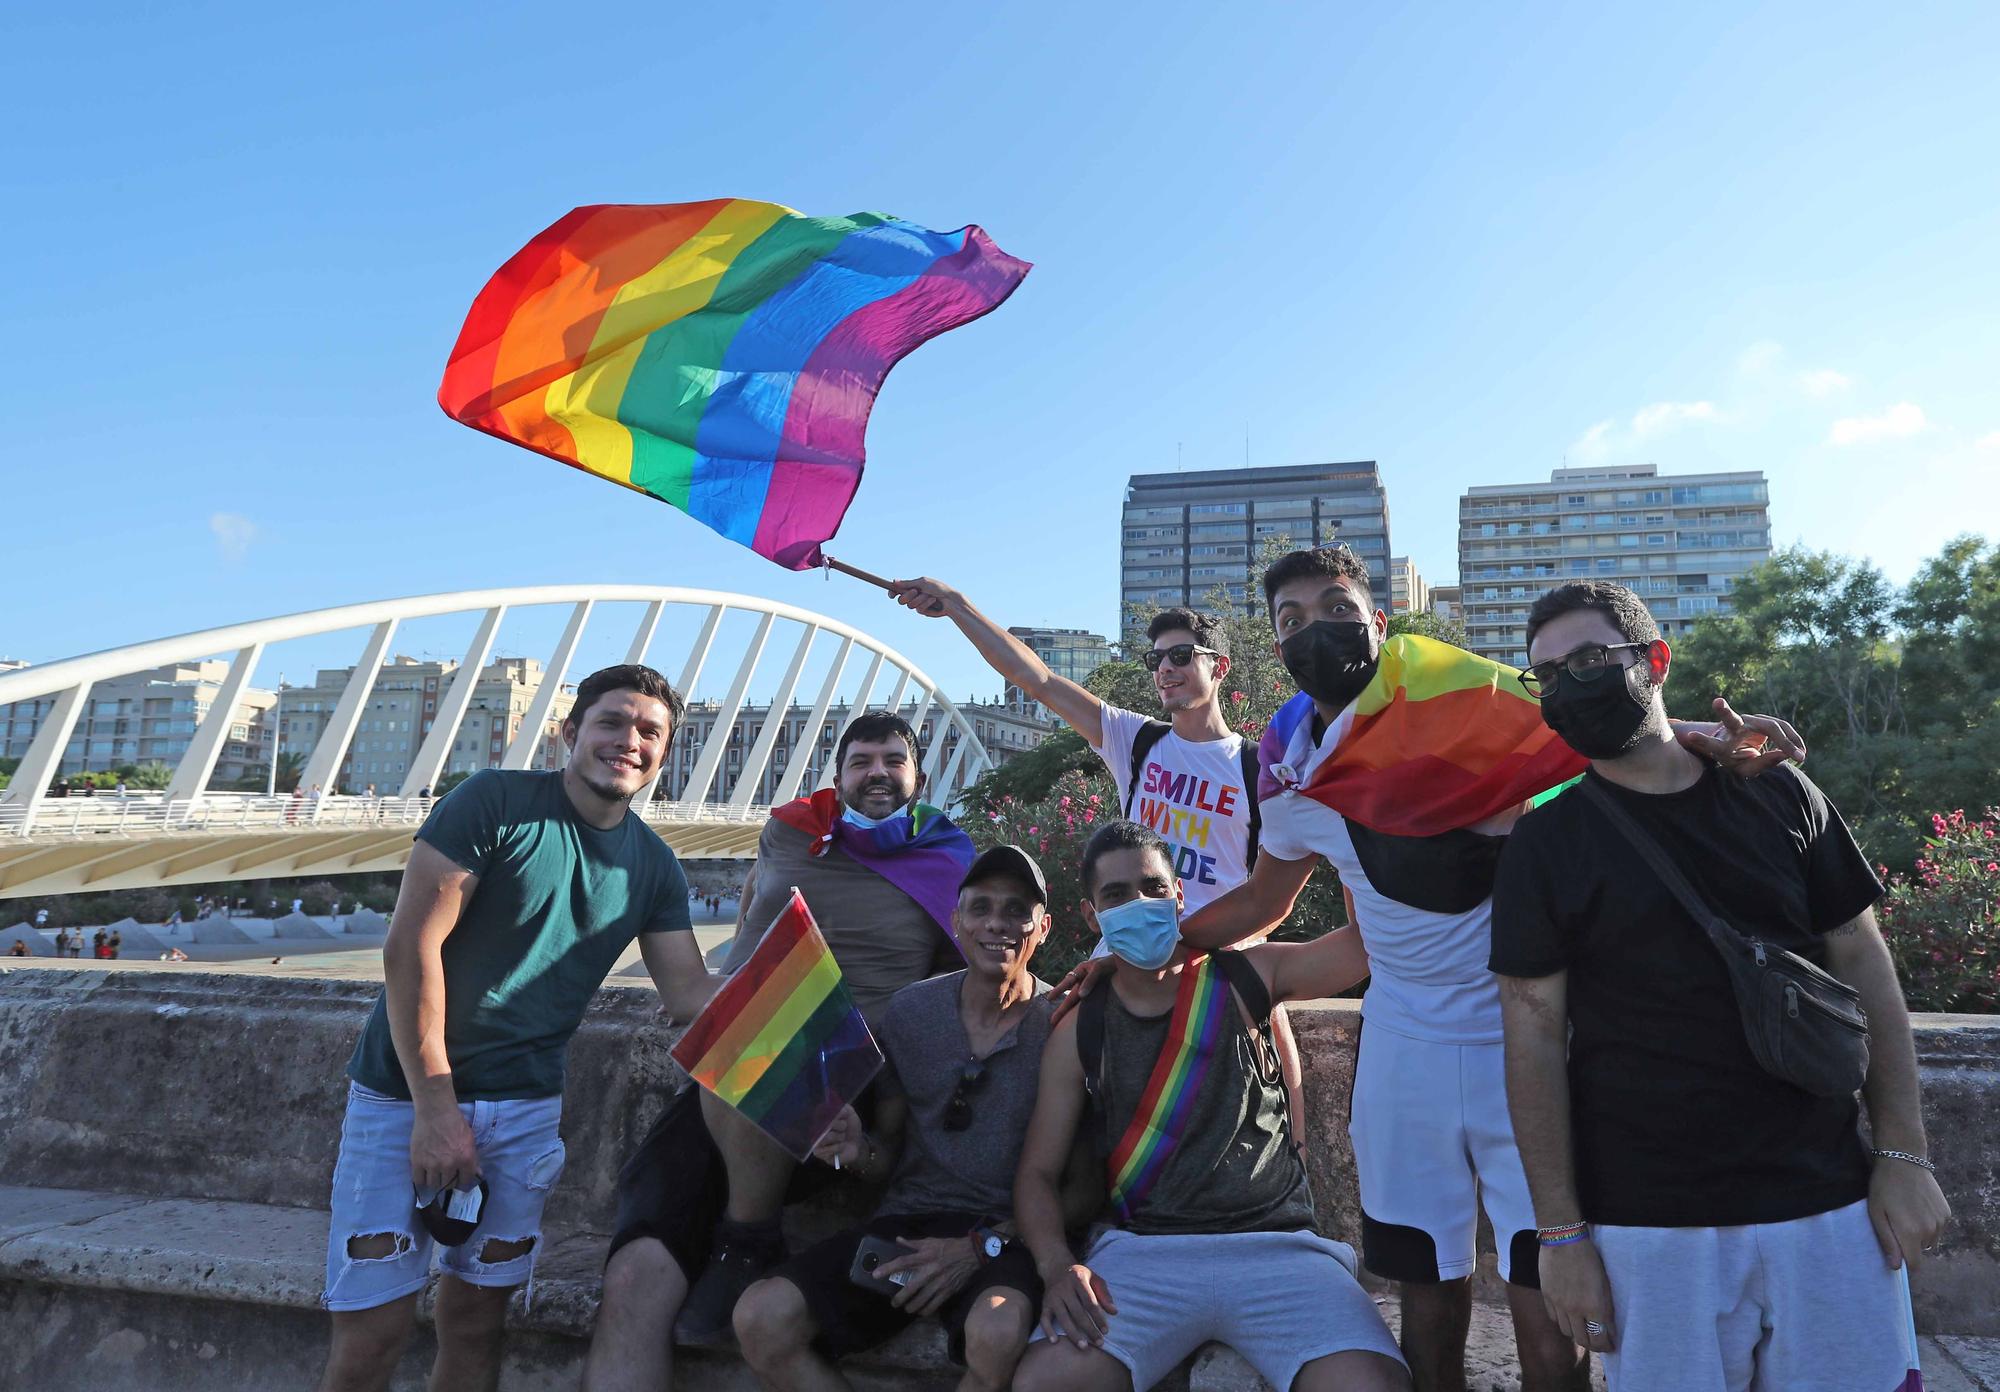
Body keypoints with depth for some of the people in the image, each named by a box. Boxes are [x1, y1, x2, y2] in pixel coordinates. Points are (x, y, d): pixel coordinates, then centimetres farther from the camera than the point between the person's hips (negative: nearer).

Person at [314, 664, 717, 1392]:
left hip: (526, 1106, 4)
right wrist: (435, 1107, -16)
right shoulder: (495, 802, -13)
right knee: (373, 1328, -2)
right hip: (410, 1092, -4)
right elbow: (409, 946, -15)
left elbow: (690, 991, 1)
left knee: (475, 1317, 10)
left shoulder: (653, 865, 3)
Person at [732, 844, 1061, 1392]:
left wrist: (983, 1245, -15)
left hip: (1008, 1237, -3)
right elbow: (889, 1150, 13)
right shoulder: (909, 1011, 4)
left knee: (1000, 1334, -36)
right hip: (906, 1223, 4)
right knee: (761, 1320, -17)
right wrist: (857, 1151, -10)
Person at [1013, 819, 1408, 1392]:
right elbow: (1037, 1172, 6)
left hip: (1274, 1243, 0)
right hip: (1139, 1248, 0)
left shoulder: (1246, 979, 5)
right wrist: (1058, 1265, -14)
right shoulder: (1078, 1033, 7)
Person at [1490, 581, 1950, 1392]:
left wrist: (1903, 1153, 1)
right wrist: (1561, 1232, -8)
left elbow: (1863, 966, 8)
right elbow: (1535, 1036, -6)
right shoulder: (1545, 844, -5)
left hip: (1829, 1202, 3)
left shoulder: (1779, 796, 3)